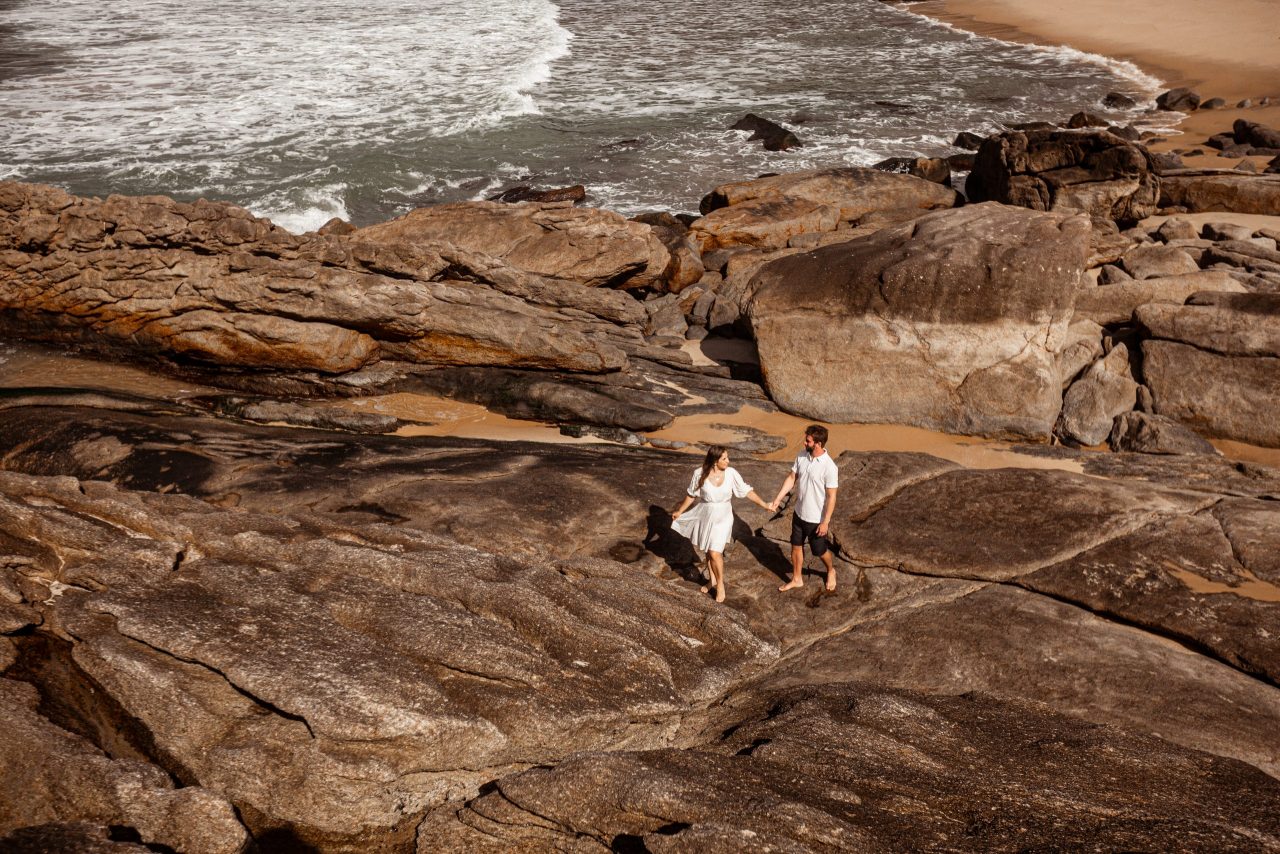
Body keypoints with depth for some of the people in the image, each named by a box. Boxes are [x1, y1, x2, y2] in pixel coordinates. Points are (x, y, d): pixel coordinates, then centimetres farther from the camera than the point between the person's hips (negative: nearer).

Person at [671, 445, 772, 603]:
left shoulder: (731, 473, -14)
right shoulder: (700, 474, -14)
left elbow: (747, 491, -7)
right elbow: (691, 495, 1)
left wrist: (764, 504, -10)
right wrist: (679, 511, 10)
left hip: (722, 518, -2)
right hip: (705, 516, 2)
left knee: (715, 553, -9)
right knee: (709, 551, 16)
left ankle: (720, 584, 13)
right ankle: (713, 580, 39)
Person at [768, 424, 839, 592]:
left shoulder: (829, 467, -27)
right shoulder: (802, 456, -8)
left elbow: (831, 497, -21)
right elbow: (791, 479, 3)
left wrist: (825, 522, -19)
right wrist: (777, 500, -2)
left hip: (816, 519, -6)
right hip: (799, 514, 6)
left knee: (819, 551, 15)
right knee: (796, 546, 19)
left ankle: (831, 571, 45)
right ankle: (797, 579, 38)